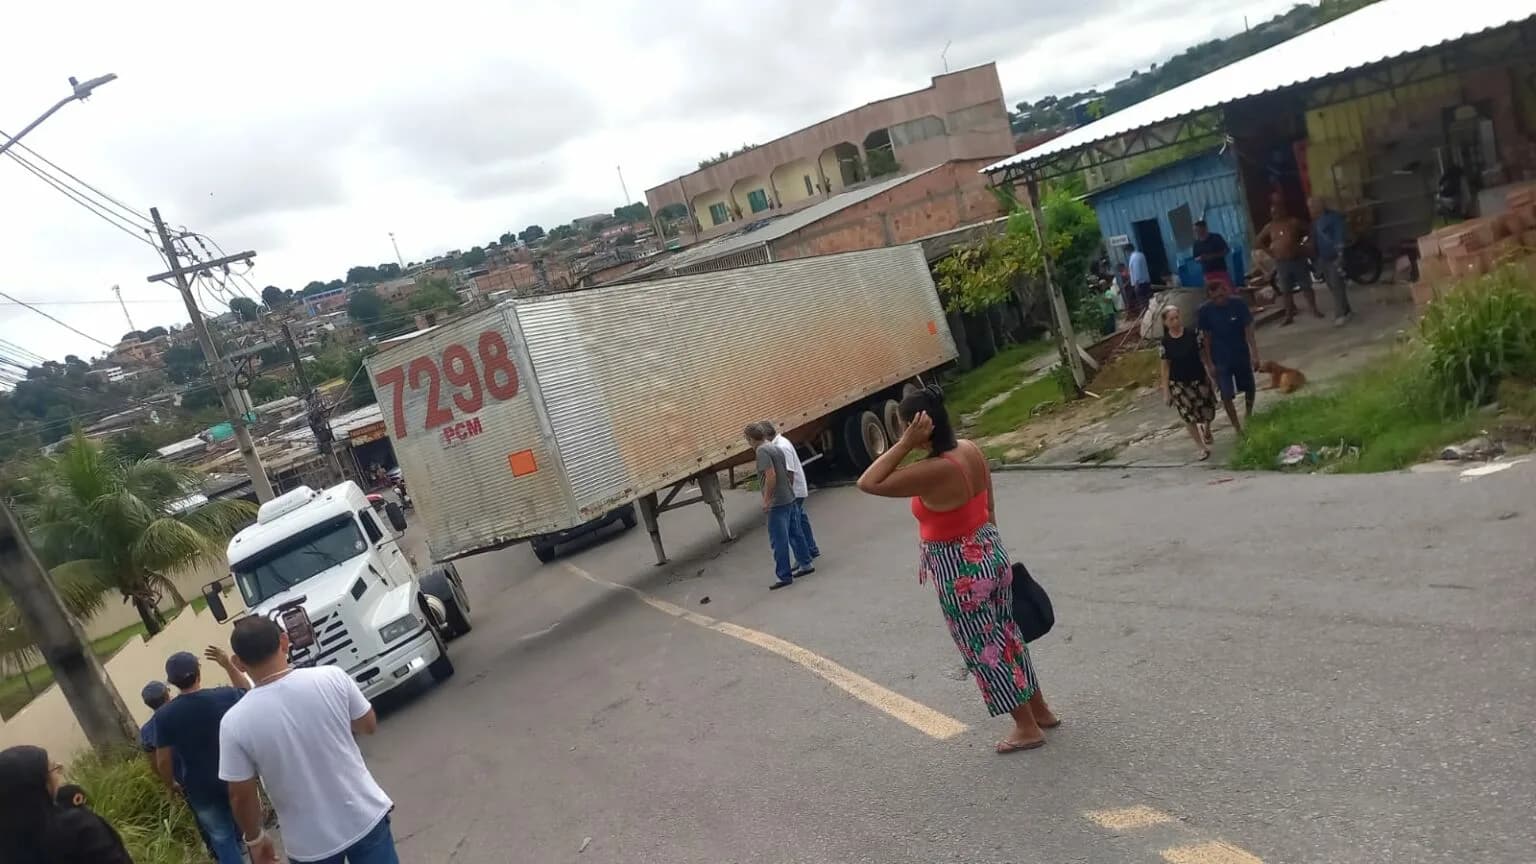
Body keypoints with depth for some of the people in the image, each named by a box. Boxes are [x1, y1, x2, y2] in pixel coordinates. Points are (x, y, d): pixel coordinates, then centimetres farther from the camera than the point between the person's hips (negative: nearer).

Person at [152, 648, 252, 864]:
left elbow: (163, 761, -9)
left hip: (201, 789, -1)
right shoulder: (225, 696, -14)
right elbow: (248, 693, 11)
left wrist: (171, 784, 9)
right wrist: (228, 665, 10)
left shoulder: (164, 715, -15)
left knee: (221, 839, 14)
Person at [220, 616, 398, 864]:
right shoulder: (332, 677, -15)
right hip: (365, 818, 1)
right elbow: (369, 726, 0)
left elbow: (241, 796, -8)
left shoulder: (235, 723, -17)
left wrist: (254, 838, 9)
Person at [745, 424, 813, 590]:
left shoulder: (762, 451, -16)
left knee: (779, 540, -3)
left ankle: (784, 576, 0)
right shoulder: (776, 448, 12)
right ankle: (805, 564, 28)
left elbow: (771, 476, -23)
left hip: (777, 502, -9)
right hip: (789, 498, 9)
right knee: (794, 533, 19)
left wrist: (766, 500, -19)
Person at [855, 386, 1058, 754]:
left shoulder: (933, 471, -30)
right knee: (1006, 637, 22)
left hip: (960, 571, -8)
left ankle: (1027, 727, 24)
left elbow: (868, 484, -27)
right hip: (990, 554, 8)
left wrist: (906, 444, -29)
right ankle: (1041, 710, 37)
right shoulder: (970, 450, -4)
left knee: (984, 649, 9)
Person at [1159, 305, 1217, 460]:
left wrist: (1210, 374, 1)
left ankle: (1206, 429, 48)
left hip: (1198, 378, 1)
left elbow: (1202, 355, 0)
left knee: (1206, 410, 11)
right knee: (1188, 416, 0)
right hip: (1178, 383, -1)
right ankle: (1202, 447, 14)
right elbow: (1165, 366, -3)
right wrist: (1166, 390, -3)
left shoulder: (1192, 334, -9)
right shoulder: (1165, 342, -9)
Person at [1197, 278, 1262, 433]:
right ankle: (1238, 428, 6)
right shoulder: (1204, 311, -15)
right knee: (1226, 395, -6)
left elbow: (1249, 332, -9)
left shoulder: (1239, 305, -13)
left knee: (1250, 388, 17)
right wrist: (1209, 363, -8)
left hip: (1241, 355, 2)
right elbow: (1205, 338, -8)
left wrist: (1255, 355, -12)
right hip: (1220, 359, -2)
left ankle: (1248, 414, 45)